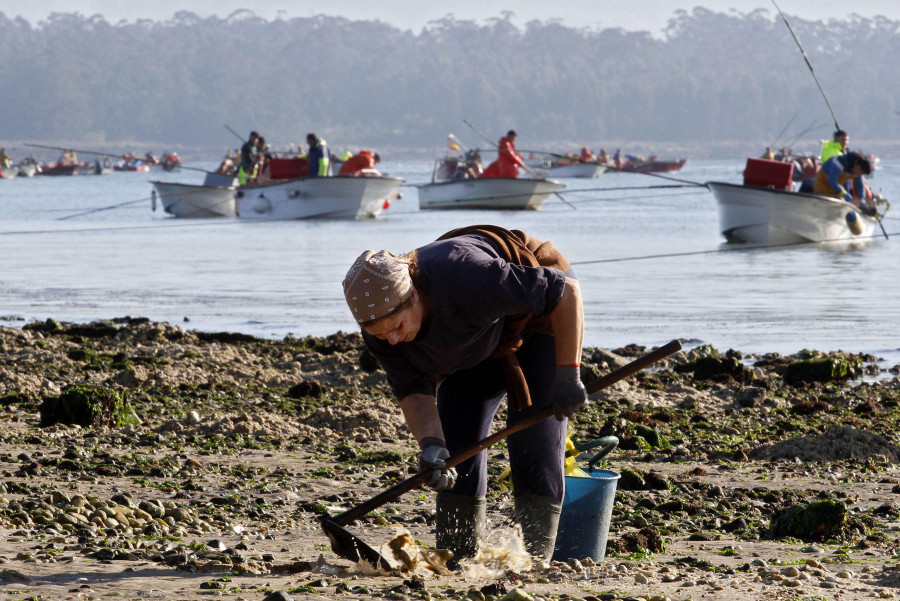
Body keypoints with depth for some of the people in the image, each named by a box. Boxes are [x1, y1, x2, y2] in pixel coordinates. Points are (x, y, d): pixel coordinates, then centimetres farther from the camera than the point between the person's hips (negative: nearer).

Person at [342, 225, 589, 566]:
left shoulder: (466, 279, -44)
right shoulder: (380, 325, -24)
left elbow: (566, 291, -38)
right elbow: (413, 391, -17)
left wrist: (567, 375, -36)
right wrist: (431, 444, -37)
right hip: (478, 341, 6)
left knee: (534, 446, -15)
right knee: (457, 441, -2)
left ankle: (534, 560, -11)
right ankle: (456, 559, 3)